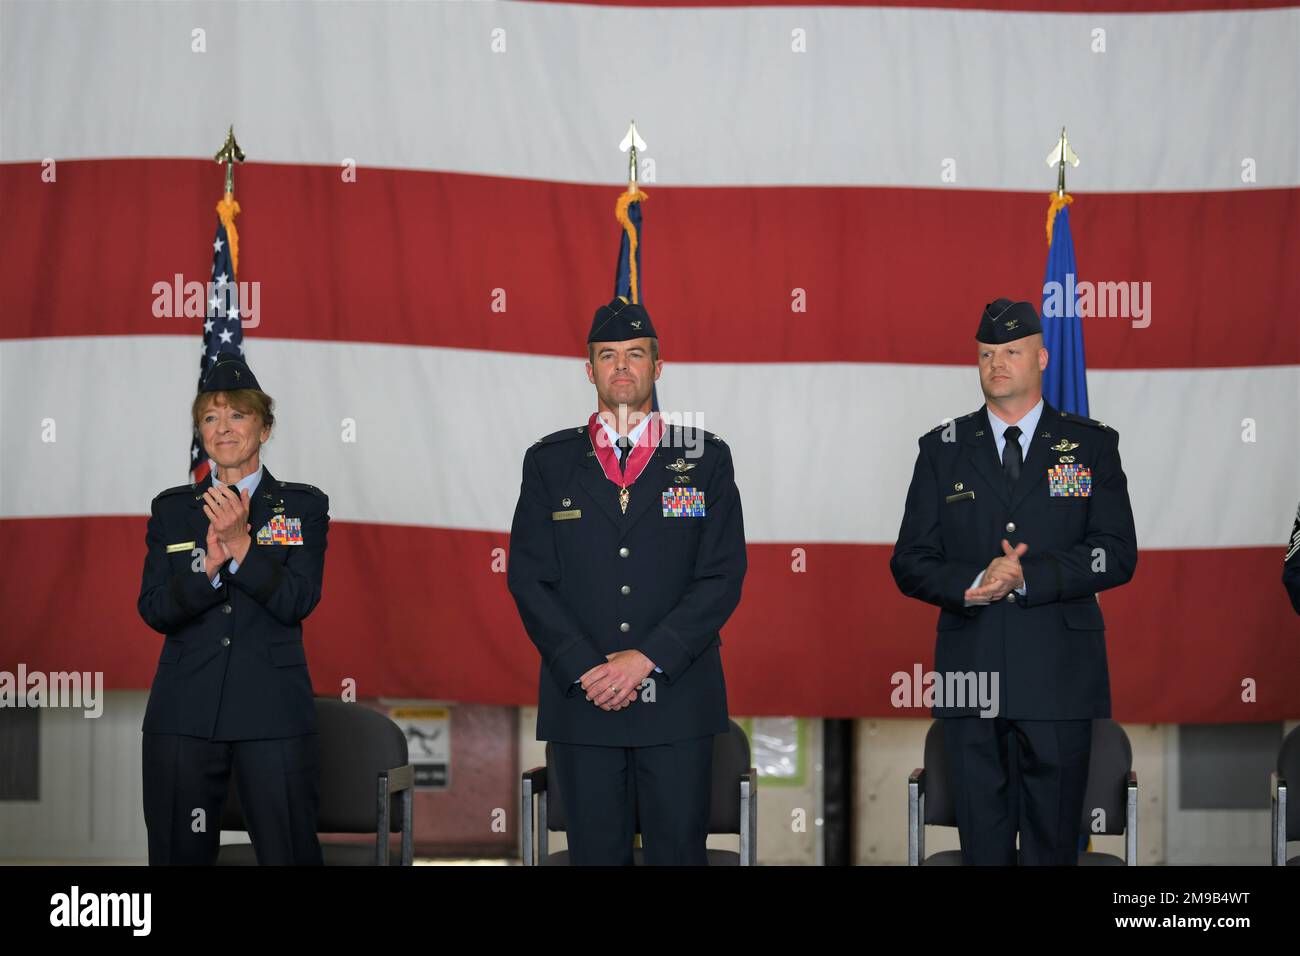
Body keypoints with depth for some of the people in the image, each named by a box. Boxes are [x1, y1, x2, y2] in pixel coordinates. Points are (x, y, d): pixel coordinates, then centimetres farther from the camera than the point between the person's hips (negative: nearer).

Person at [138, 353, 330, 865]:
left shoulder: (303, 506, 6)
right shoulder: (171, 509, 11)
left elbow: (298, 602, -6)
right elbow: (153, 610, 2)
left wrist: (241, 545, -17)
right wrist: (209, 564, -15)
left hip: (273, 713, -2)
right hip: (184, 712, 2)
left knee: (288, 852, -3)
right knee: (180, 855, 4)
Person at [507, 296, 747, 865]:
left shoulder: (706, 459, 7)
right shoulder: (549, 462, 10)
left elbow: (723, 577, -1)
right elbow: (529, 579, 3)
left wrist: (648, 658, -11)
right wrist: (586, 669, -9)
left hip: (678, 700, -1)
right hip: (581, 701, 1)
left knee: (679, 853, 0)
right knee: (594, 854, 3)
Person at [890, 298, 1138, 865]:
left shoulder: (1091, 445, 7)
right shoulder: (943, 449, 11)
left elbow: (1118, 554, -3)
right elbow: (909, 563, 6)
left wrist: (1027, 578, -15)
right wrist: (972, 584, -14)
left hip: (1058, 678, -1)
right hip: (971, 675, 2)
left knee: (1053, 844, 2)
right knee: (982, 844, 5)